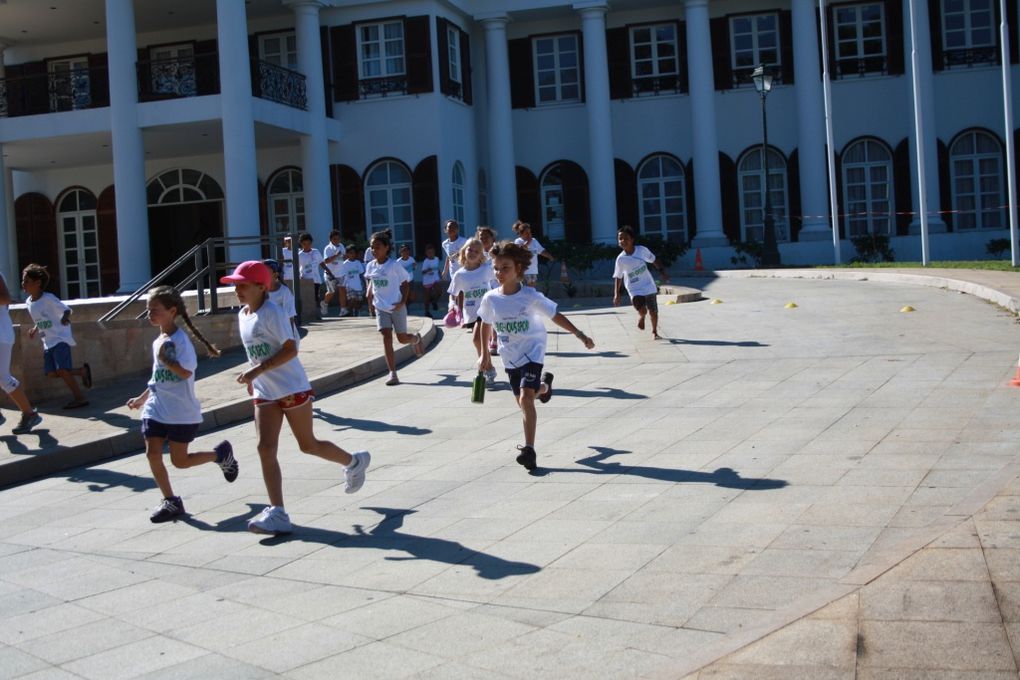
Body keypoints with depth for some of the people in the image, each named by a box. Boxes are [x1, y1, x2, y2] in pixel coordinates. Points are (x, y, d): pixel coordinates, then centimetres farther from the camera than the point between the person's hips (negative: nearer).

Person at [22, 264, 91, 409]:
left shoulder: (49, 298, -14)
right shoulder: (28, 303, 8)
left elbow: (67, 310, -9)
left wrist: (65, 318, -30)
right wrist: (36, 330, 5)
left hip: (61, 338, -8)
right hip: (48, 342, 8)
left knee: (62, 370, -18)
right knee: (51, 373, 0)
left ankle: (79, 397, -6)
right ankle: (82, 371, 17)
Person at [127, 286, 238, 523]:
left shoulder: (179, 339, -14)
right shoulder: (158, 341, 12)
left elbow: (186, 372, -24)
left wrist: (164, 359, -27)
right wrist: (142, 398, 21)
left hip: (182, 412, -7)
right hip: (156, 409, 7)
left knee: (179, 460, 0)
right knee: (152, 454, -2)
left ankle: (221, 454, 24)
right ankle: (170, 501, 11)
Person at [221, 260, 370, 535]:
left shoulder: (272, 313, -16)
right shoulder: (242, 314, 9)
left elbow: (290, 350, -23)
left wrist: (258, 369, -28)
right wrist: (252, 377, 14)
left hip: (292, 388, -7)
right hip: (264, 393, 7)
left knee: (308, 445, 5)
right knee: (265, 448, -6)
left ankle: (354, 462, 33)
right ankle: (277, 512, -7)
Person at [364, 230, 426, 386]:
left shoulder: (394, 265, -11)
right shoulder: (370, 266, 2)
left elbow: (405, 284, -5)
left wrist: (402, 302, -15)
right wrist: (369, 293, 1)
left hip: (396, 307, -3)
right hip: (381, 307, 3)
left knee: (402, 338, 7)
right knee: (386, 337, -9)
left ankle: (416, 338, 46)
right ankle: (392, 373, -8)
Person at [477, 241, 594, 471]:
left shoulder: (531, 296, -18)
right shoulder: (490, 299, -9)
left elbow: (556, 316, -10)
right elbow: (486, 324, 8)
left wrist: (580, 335, -13)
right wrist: (484, 354, 14)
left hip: (532, 351, -4)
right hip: (509, 356, 4)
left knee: (526, 398, -21)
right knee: (522, 400, 16)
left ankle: (529, 448, -18)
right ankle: (543, 385, 52)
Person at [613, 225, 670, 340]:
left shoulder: (642, 250, -10)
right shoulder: (621, 259, -11)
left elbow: (654, 260, 6)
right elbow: (618, 277, 0)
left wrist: (663, 272, 0)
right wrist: (616, 294, -2)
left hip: (649, 286, 2)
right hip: (634, 290, -2)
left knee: (653, 311, 5)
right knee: (642, 311, -20)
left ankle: (654, 332, 31)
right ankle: (641, 316, 19)